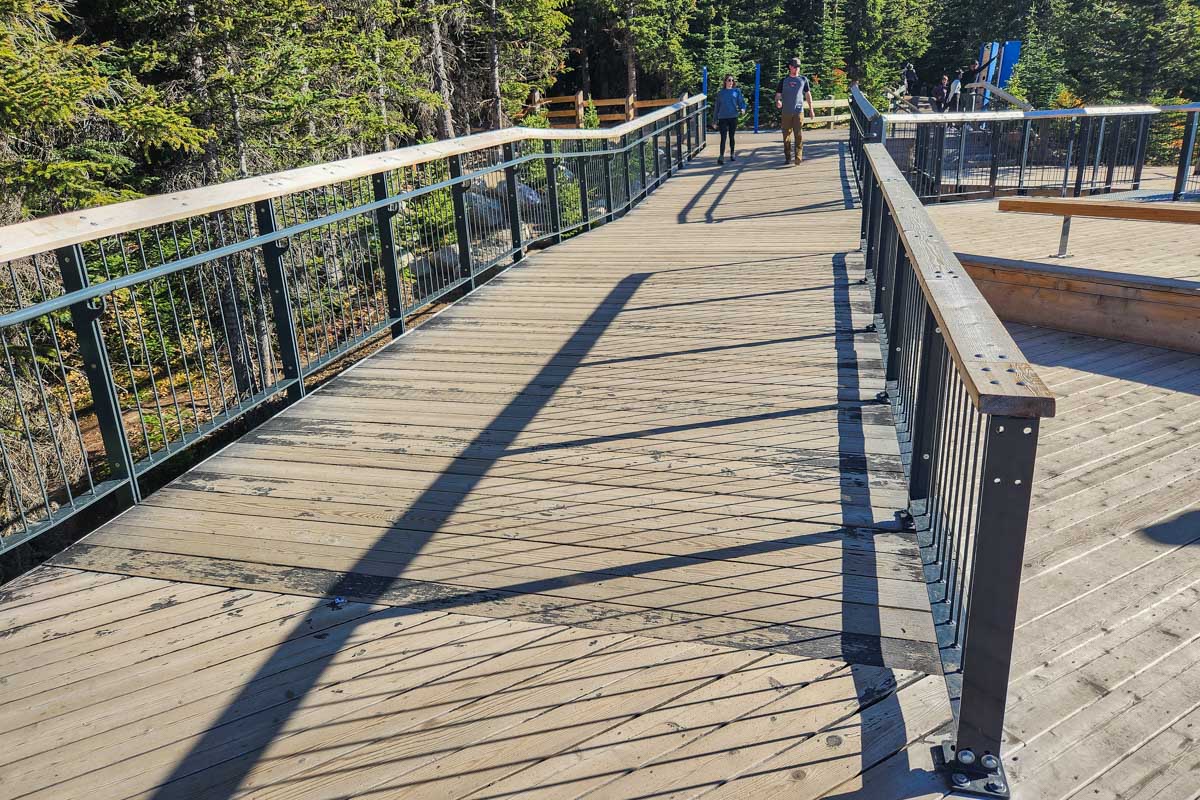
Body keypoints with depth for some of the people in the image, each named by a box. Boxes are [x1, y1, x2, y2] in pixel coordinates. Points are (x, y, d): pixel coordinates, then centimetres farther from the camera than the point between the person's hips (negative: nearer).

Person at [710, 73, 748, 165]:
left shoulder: (737, 91, 7)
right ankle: (721, 156, -13)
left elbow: (742, 101, 4)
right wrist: (715, 119, 8)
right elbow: (716, 106, 10)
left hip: (733, 117, 1)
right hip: (722, 118, -1)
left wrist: (742, 109, -19)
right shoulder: (720, 93, 7)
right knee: (723, 137, -9)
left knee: (731, 136, 11)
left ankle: (732, 154, 24)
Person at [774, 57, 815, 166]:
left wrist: (811, 109, 13)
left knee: (799, 135, -10)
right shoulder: (784, 80, 8)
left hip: (799, 111, -1)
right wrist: (778, 101, -17)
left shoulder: (803, 80, 9)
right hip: (786, 112, 1)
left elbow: (808, 95, 15)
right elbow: (778, 94, 7)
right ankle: (787, 157, 13)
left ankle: (798, 158, -13)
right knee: (786, 135, 3)